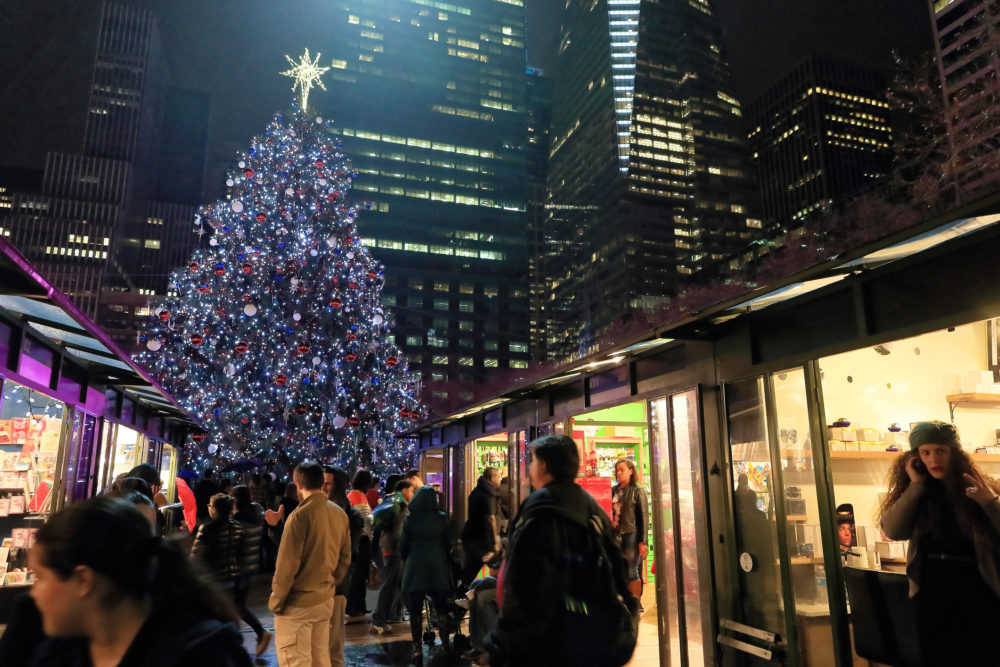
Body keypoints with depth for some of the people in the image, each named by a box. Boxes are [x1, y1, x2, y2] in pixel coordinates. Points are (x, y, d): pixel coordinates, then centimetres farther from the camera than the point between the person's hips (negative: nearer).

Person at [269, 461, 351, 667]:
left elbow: (287, 564, -16)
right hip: (325, 600, 7)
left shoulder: (301, 515, -17)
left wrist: (275, 601, -5)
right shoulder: (340, 514, 2)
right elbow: (344, 559, 8)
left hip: (297, 604, -6)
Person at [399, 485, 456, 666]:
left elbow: (403, 546, -1)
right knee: (441, 608, 14)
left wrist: (406, 561, 17)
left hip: (415, 567, -2)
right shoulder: (441, 518, -4)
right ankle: (445, 644, 18)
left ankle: (417, 649, 7)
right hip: (438, 568, 2)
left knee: (415, 610, 6)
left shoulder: (410, 519, -7)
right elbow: (448, 544, 4)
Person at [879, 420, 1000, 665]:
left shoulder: (980, 488, -3)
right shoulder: (915, 493, 2)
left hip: (978, 593, -2)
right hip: (932, 594, 2)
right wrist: (915, 485, -12)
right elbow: (893, 531, -12)